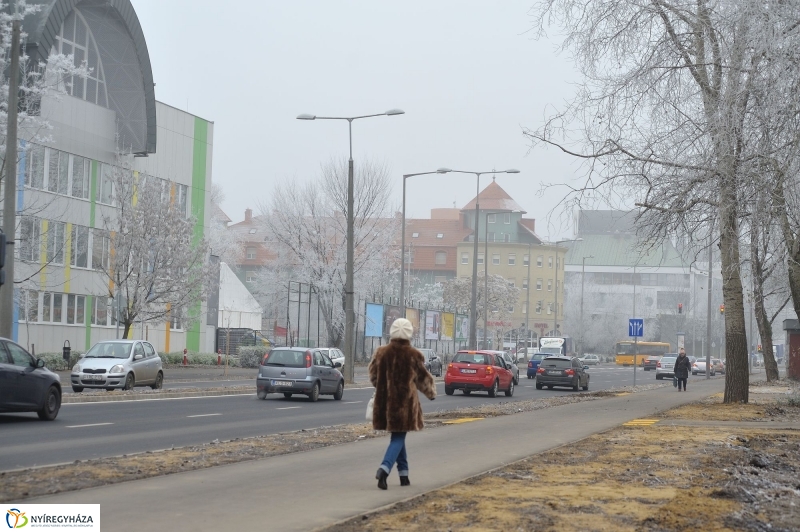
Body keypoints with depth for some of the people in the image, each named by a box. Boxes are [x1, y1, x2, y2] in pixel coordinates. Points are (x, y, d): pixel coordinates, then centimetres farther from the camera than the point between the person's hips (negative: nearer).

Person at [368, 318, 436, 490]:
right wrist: (431, 393, 23)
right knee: (398, 438, 2)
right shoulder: (414, 355, -9)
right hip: (405, 402, -4)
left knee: (397, 436, 18)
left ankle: (404, 474, 21)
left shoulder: (381, 353, -1)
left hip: (384, 401, 4)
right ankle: (384, 469, -19)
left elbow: (373, 376, 13)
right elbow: (423, 378, 3)